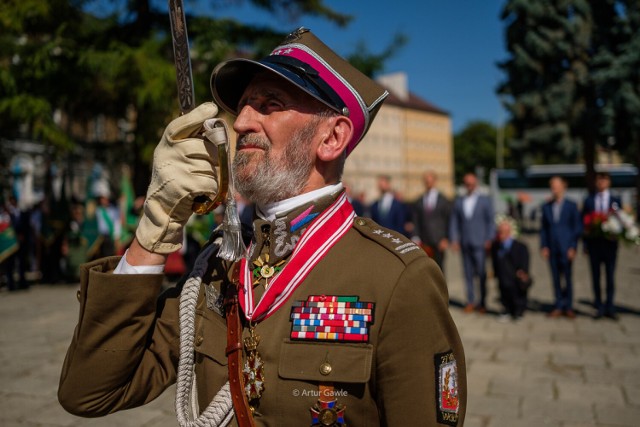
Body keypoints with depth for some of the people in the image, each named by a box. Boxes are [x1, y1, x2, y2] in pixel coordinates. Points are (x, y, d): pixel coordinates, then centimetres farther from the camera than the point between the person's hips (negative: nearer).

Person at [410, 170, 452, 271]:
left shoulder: (444, 201, 7)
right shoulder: (417, 202, 9)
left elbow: (449, 221, 6)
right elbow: (415, 222, 7)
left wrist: (446, 239, -3)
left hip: (439, 242, -1)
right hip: (424, 243, 1)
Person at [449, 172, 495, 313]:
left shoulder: (485, 200, 6)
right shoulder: (458, 201, 12)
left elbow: (491, 221, 4)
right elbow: (454, 222, 11)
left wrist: (489, 240, -5)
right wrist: (454, 239, 1)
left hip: (479, 243, -2)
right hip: (464, 244, 2)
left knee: (481, 273, -3)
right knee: (468, 274, 5)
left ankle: (482, 303, 6)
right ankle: (471, 301, 13)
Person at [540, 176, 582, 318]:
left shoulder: (571, 206, 1)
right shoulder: (546, 207, 9)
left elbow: (577, 228, 1)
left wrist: (573, 247, -6)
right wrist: (543, 246, 1)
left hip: (566, 248, -3)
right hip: (552, 249, 3)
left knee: (568, 277, -1)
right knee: (556, 278, 6)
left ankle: (568, 307, 11)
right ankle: (558, 307, 14)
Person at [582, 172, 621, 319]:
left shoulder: (616, 200, 5)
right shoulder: (588, 200, 6)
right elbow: (583, 222, 4)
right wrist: (586, 243, -1)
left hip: (610, 243, -1)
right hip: (594, 243, 1)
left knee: (610, 276, 2)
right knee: (596, 276, 5)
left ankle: (610, 307, 9)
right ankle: (599, 307, 13)